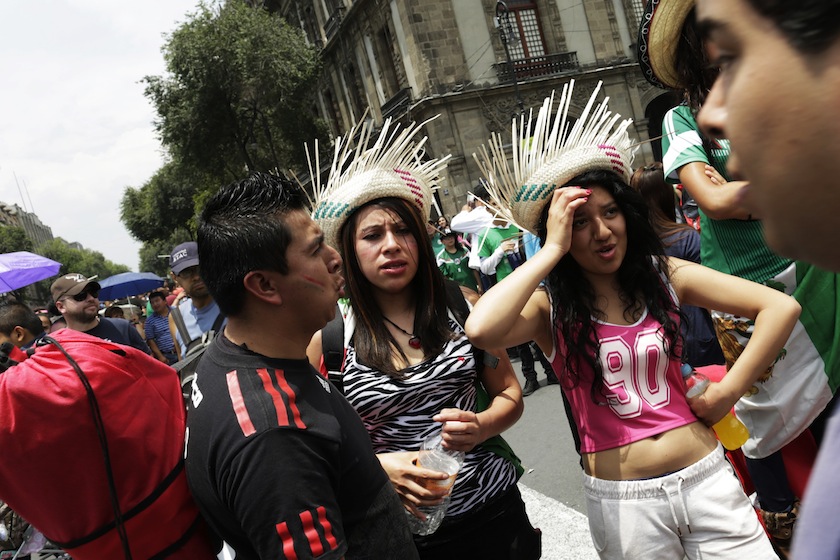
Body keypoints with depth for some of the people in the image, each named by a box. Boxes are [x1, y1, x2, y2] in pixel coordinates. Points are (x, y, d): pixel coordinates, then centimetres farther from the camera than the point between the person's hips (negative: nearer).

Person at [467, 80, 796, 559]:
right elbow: (481, 329, -32)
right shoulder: (549, 306, -9)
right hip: (622, 501, -2)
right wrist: (552, 250, -23)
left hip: (705, 478, 2)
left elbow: (782, 307, -3)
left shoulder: (663, 276, -2)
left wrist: (724, 394, -7)